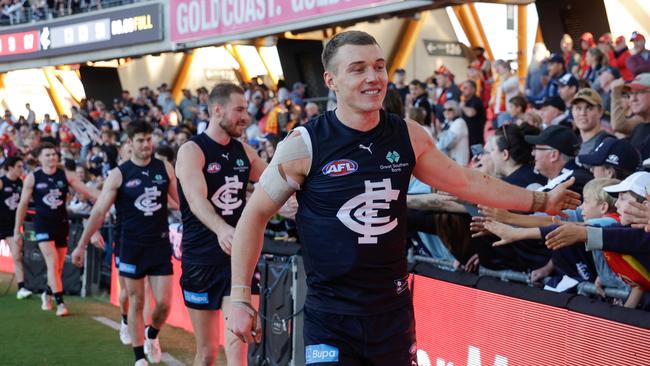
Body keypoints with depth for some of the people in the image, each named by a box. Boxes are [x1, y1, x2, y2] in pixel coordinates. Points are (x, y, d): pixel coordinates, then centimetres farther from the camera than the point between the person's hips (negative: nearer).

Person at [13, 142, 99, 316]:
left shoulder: (66, 175, -1)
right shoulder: (32, 178, -5)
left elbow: (87, 191, -5)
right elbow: (23, 205, 1)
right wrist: (17, 230, 3)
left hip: (62, 223, 3)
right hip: (43, 224, -3)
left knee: (59, 266, 11)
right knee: (52, 263, -15)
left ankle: (47, 294, 37)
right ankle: (60, 302, -13)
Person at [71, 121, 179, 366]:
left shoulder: (165, 168, 3)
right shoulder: (119, 175, -5)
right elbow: (99, 212, -4)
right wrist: (82, 245, -6)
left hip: (160, 245, 2)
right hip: (132, 247, -2)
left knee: (164, 303, -1)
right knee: (136, 303, 5)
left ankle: (152, 335, 31)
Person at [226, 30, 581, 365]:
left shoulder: (408, 136, 0)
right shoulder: (305, 145, -12)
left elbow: (465, 181, 14)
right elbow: (255, 215, -5)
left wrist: (541, 201, 19)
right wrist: (240, 297, -9)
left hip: (394, 309, 4)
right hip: (330, 316, -4)